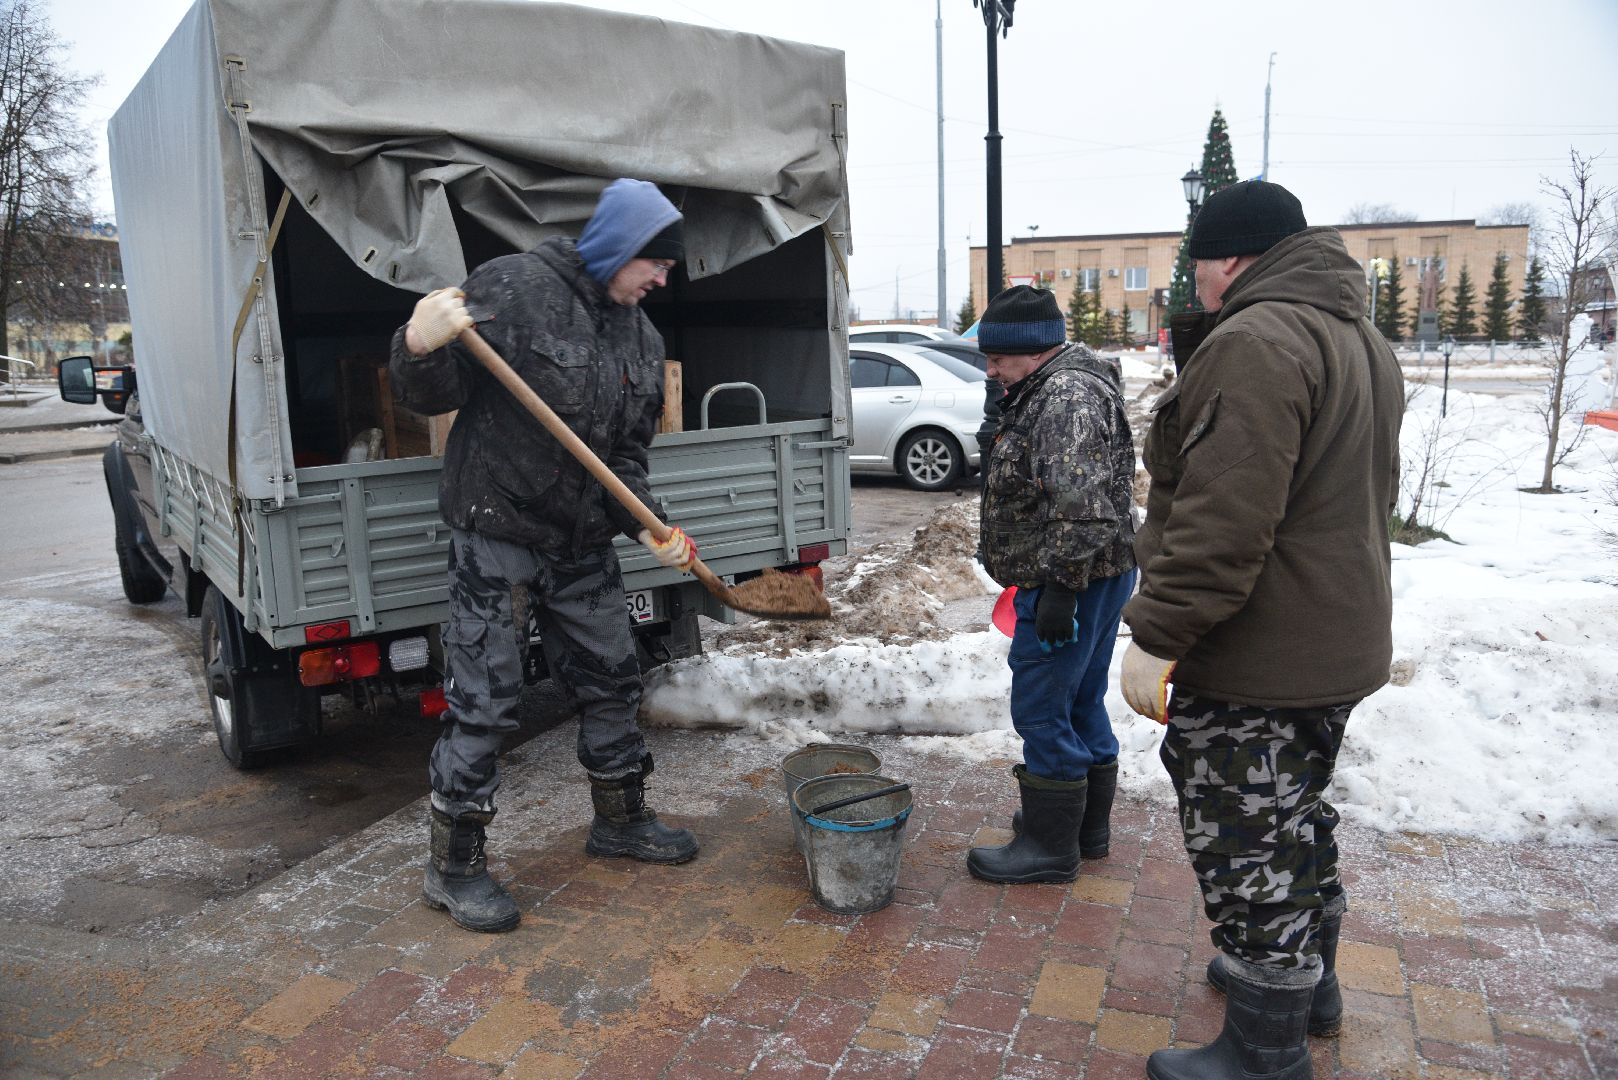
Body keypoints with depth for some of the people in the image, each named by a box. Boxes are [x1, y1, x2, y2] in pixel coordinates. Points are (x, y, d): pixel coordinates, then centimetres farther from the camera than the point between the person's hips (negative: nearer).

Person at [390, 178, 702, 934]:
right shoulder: (511, 288, -13)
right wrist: (421, 348, -36)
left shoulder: (642, 337, 9)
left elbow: (626, 453, 10)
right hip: (495, 535, -7)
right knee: (483, 701, -2)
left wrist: (646, 527, -6)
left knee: (610, 679, 15)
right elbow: (431, 394, -13)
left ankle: (620, 820, 37)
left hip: (582, 544, 7)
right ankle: (454, 866, 16)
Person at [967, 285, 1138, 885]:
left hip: (1068, 583, -11)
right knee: (1081, 704, 19)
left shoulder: (1067, 396, -19)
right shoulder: (1052, 390, 17)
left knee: (1041, 710, -3)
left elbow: (1080, 504, -28)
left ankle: (1050, 846, 9)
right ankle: (1088, 827, 32)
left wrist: (1059, 587, -27)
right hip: (1092, 578, 11)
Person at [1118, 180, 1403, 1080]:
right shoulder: (1364, 342, 13)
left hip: (1253, 664, -10)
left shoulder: (1256, 341, -20)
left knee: (1248, 846, 2)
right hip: (1343, 644, 10)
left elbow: (1223, 522, -28)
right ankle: (1310, 981, 42)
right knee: (1296, 820, 25)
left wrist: (1158, 636, -24)